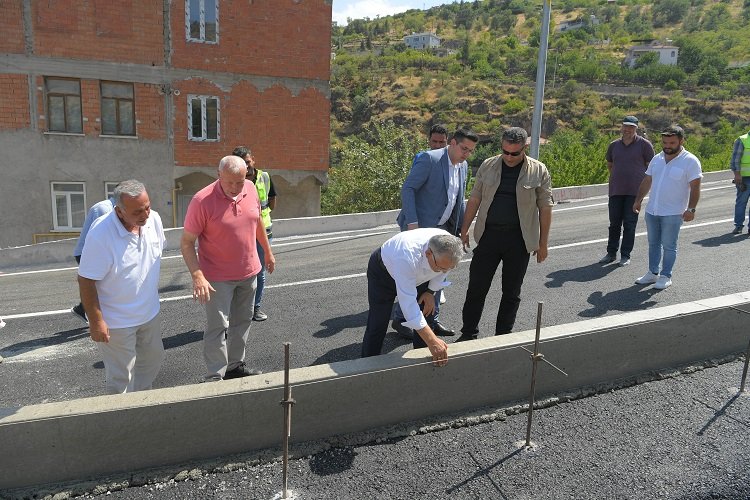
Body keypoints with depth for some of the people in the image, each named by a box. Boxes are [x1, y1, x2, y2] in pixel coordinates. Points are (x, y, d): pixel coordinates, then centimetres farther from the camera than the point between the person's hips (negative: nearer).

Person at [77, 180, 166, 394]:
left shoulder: (154, 219, -9)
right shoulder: (101, 233, -28)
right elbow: (86, 281, -21)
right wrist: (96, 322, -18)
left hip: (150, 313, 7)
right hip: (116, 322, -7)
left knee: (153, 360, 23)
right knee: (121, 379, 6)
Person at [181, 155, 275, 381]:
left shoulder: (250, 189, -5)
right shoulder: (202, 201, -21)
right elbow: (186, 242, -17)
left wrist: (268, 252, 19)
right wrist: (197, 276, -27)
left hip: (249, 272, 6)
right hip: (218, 277, -6)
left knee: (242, 321, 18)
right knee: (218, 327, -2)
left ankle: (236, 366, 35)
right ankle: (215, 377, 11)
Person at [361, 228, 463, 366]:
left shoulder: (448, 249, -29)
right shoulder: (407, 256, -48)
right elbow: (408, 303, -48)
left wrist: (431, 291, -11)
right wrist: (432, 341, -50)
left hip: (417, 274, 5)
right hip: (383, 271, -5)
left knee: (427, 311, 0)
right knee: (378, 322, -6)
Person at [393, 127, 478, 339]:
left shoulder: (463, 165, 10)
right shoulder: (429, 159, -14)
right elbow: (407, 188, -18)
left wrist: (462, 227, 15)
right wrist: (412, 223, -24)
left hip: (443, 228, 8)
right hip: (420, 227, -8)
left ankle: (433, 320, 25)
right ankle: (400, 320, 11)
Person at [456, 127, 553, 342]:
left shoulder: (538, 171, -1)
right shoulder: (488, 166, 4)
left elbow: (545, 208, 1)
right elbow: (474, 200, 9)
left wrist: (543, 243, 0)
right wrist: (464, 230, 6)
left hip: (519, 240, -1)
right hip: (488, 235, 1)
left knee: (511, 292, 9)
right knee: (476, 288, 4)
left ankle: (503, 336, 23)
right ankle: (468, 334, 17)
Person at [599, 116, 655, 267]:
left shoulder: (644, 144, -2)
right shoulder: (614, 145, 9)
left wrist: (643, 182, 2)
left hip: (634, 191, -3)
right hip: (616, 190, 4)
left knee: (629, 224, 1)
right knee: (614, 223, 9)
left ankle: (625, 256, 8)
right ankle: (611, 253, 19)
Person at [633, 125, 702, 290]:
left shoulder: (690, 161, -9)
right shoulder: (657, 159, 9)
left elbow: (695, 187, -12)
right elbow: (646, 181, 17)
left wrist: (691, 209, -20)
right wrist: (638, 200, 14)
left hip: (673, 213, -6)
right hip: (652, 211, 6)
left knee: (669, 246, 1)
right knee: (653, 243, 14)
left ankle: (665, 276, 11)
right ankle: (653, 273, 25)